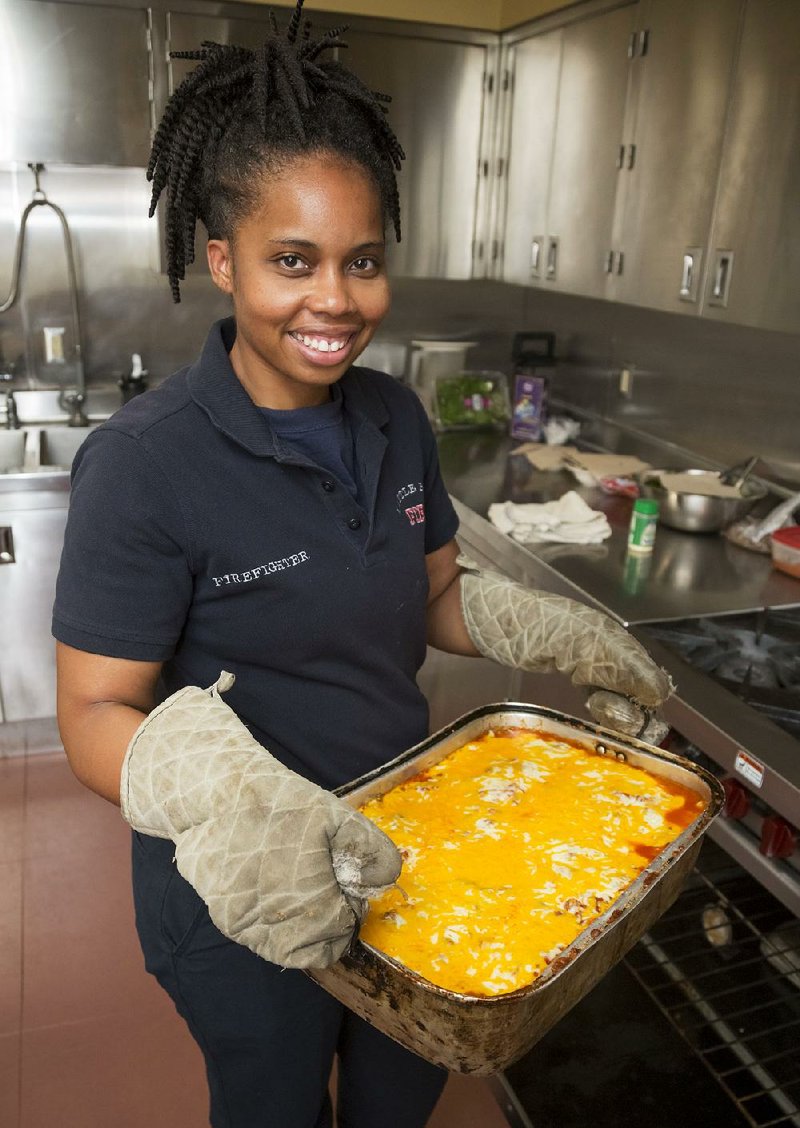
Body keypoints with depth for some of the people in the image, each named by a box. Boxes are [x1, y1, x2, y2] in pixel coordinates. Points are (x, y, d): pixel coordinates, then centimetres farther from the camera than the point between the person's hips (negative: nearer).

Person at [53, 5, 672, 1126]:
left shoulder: (396, 419, -4)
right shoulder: (145, 464, -24)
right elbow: (96, 713, -22)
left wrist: (548, 632, -13)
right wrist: (215, 791, -42)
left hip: (399, 845, 6)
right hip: (242, 904, -5)